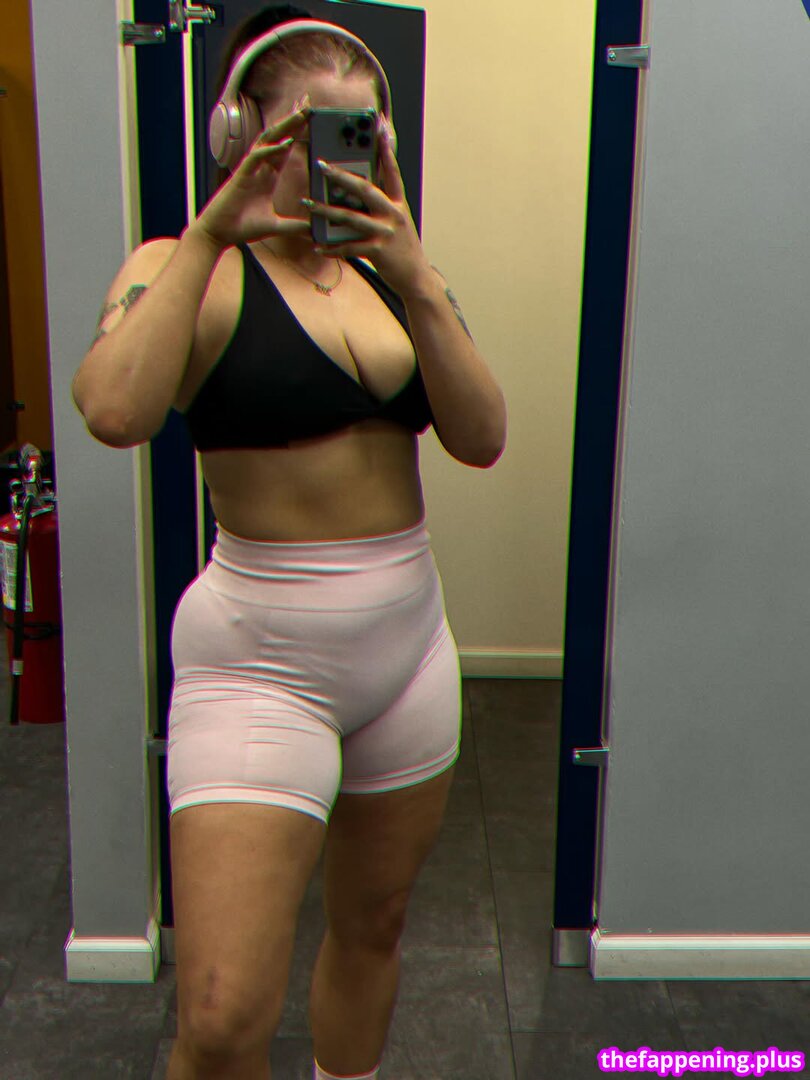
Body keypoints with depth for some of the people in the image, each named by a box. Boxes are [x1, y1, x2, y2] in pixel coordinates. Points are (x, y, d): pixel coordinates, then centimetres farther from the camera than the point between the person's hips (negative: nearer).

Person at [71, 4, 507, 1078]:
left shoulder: (394, 271, 8)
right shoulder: (193, 270, -6)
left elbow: (483, 440, -3)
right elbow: (115, 412, -27)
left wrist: (418, 283, -14)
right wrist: (207, 233, -18)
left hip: (409, 636, 6)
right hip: (259, 655, -5)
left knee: (372, 928, 21)